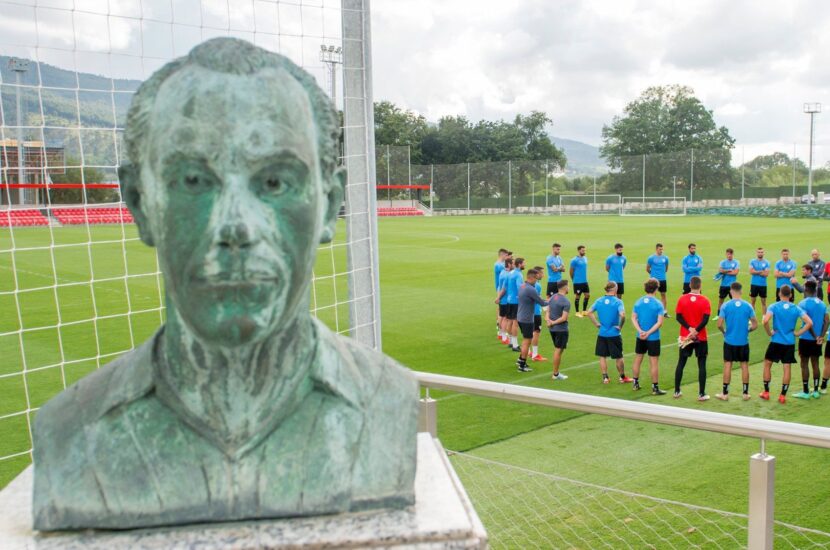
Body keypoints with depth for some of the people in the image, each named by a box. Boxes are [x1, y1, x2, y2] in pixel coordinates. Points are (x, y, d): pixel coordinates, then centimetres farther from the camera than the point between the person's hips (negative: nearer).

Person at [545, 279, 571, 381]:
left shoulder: (553, 297, 7)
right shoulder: (566, 301, -17)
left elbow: (547, 311, 7)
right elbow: (564, 318, -21)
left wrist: (548, 320, -9)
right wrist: (553, 322, -12)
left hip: (552, 329, 8)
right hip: (561, 329, -8)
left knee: (557, 349, 17)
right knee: (558, 350, -1)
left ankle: (556, 372, 22)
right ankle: (555, 374, 5)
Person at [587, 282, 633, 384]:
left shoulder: (599, 300, 0)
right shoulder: (617, 301, -13)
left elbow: (589, 312, -1)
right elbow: (622, 315, -26)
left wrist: (596, 324, 4)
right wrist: (620, 326, -11)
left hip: (602, 334, 3)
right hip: (614, 334, -3)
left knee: (602, 356, 12)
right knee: (618, 357, 10)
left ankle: (605, 378, 13)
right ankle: (622, 377, 22)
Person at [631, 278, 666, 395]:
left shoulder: (638, 302, 1)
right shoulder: (658, 304, -12)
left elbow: (633, 318, -3)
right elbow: (659, 322, -18)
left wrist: (640, 331, -11)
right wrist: (648, 333, -16)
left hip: (640, 337, 4)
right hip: (653, 338, -4)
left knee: (637, 359, 16)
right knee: (654, 362, 3)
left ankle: (635, 383, 26)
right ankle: (655, 388, 7)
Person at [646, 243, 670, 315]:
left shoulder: (665, 258, 3)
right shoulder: (651, 258, -6)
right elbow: (647, 269, 3)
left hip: (663, 279, 3)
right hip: (654, 279, -3)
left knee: (663, 294, 8)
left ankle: (665, 311, 13)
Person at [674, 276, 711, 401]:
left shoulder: (682, 299, -3)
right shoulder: (704, 300, -8)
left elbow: (678, 316, -7)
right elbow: (705, 319, -17)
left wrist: (689, 328, -12)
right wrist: (696, 330, -17)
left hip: (685, 337, 2)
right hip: (701, 338, -2)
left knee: (681, 363, 12)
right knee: (701, 365, 5)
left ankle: (676, 391, 16)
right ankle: (701, 394, 5)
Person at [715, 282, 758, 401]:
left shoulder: (725, 306, -9)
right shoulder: (748, 306, -4)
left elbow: (719, 325, -11)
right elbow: (755, 325, -2)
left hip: (729, 341, -1)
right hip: (743, 341, 1)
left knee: (727, 365, 6)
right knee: (744, 365, 10)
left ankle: (725, 394, 11)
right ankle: (745, 393, 17)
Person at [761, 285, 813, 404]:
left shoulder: (773, 307, -8)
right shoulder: (796, 308, -1)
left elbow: (765, 321, -25)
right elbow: (809, 323, -8)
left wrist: (769, 332, -9)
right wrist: (798, 333, -1)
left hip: (776, 341, -2)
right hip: (790, 343, 2)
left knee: (767, 364, 14)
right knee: (787, 368, 6)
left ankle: (766, 392, 17)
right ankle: (783, 396, 7)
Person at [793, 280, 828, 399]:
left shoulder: (803, 303, -13)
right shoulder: (822, 304, 6)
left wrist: (815, 336, -14)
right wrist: (821, 336, -2)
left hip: (806, 338, -6)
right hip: (818, 339, 6)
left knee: (804, 364, 3)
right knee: (815, 363, 13)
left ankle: (805, 392, 6)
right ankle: (815, 391, 18)